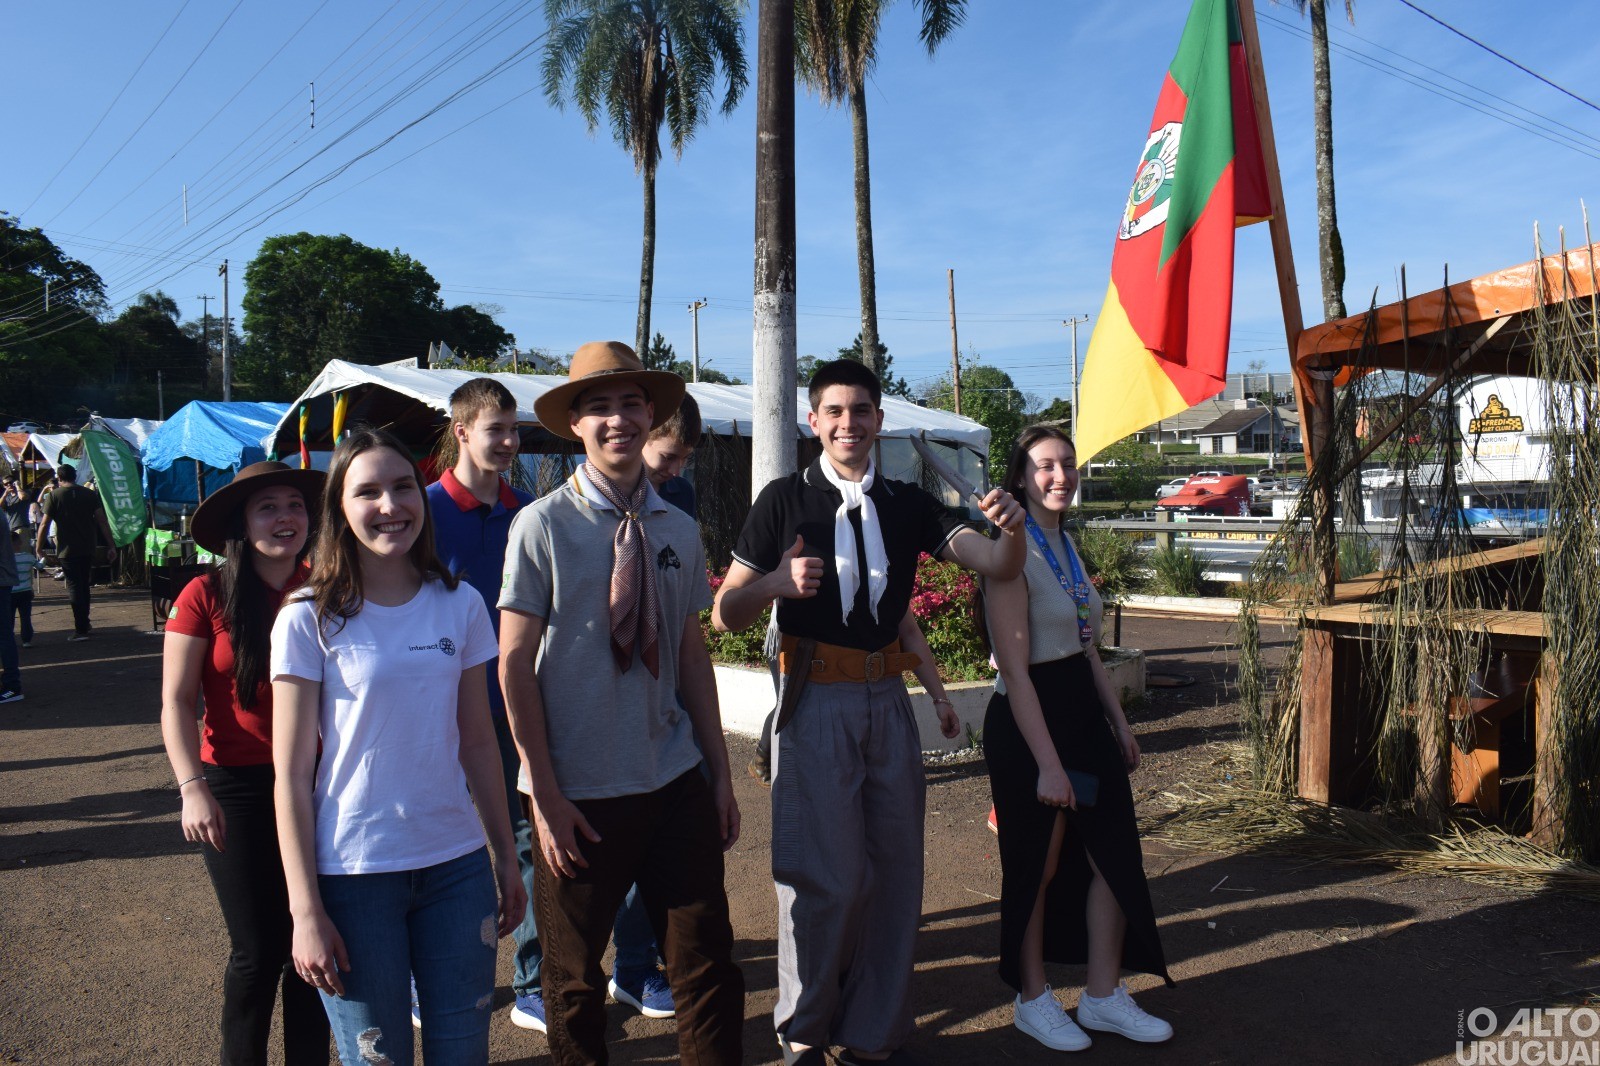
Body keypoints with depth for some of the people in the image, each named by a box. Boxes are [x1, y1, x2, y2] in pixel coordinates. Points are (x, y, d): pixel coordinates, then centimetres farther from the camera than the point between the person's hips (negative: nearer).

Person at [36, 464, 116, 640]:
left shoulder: (54, 496, -6)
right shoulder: (90, 495, 3)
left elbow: (44, 524, -8)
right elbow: (102, 521, -1)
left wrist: (39, 547, 2)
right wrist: (111, 545, 0)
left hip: (67, 551, -4)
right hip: (87, 549, 4)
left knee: (74, 587, -1)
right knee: (84, 586, 18)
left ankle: (81, 629, -8)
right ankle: (84, 623, 29)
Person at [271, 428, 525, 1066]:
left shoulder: (460, 606, 1)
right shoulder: (309, 620, -7)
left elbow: (478, 743, 8)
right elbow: (292, 775, -7)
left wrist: (506, 857, 9)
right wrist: (305, 911, -8)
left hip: (458, 865, 3)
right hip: (354, 874, -3)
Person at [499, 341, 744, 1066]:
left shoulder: (678, 530, 4)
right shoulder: (543, 526, -8)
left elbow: (691, 655, 9)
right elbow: (514, 665, -8)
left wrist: (719, 772, 8)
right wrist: (544, 795, -9)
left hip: (678, 786, 3)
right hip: (580, 793, -3)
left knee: (706, 964, 9)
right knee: (573, 977, 14)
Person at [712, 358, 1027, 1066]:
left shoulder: (906, 504, 8)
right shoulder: (785, 500, -2)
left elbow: (998, 567, 0)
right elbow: (725, 615, -3)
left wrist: (1011, 530, -21)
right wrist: (777, 582, -23)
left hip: (887, 699, 4)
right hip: (816, 701, -4)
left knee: (896, 868, 10)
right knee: (826, 875, 0)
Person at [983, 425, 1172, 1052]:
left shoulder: (1064, 544, 10)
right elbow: (1016, 670, -20)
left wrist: (1118, 721, 17)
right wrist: (1047, 763, -22)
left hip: (1084, 713, 8)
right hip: (1030, 722, -8)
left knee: (1115, 854, 12)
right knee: (1038, 867, 8)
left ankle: (1103, 996, 28)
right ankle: (1032, 1000, 28)